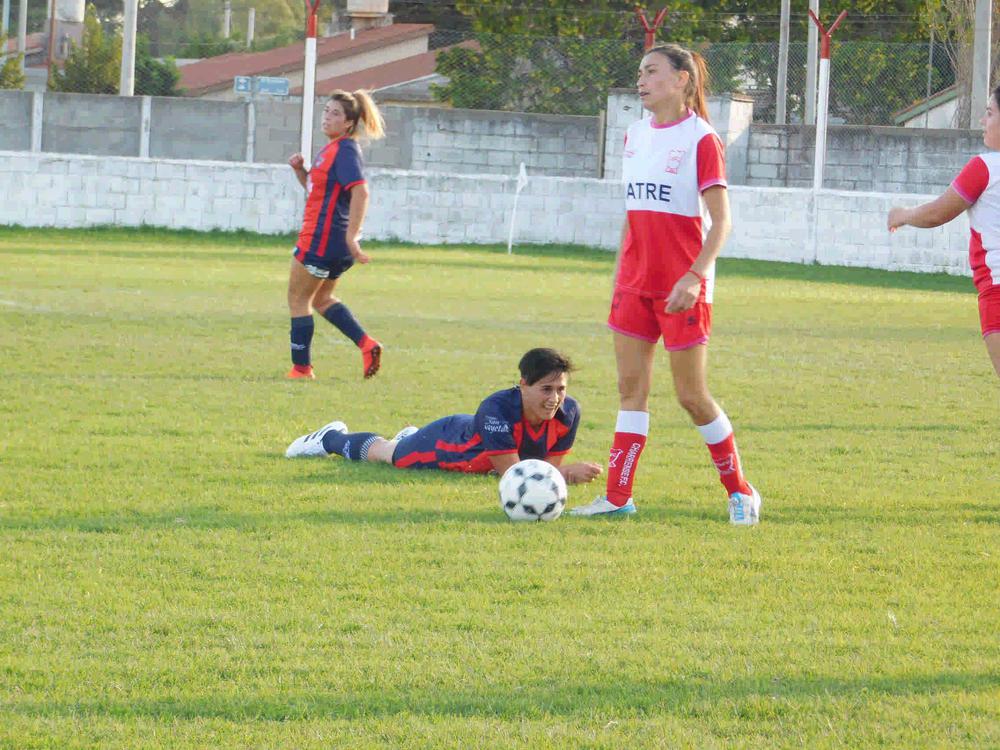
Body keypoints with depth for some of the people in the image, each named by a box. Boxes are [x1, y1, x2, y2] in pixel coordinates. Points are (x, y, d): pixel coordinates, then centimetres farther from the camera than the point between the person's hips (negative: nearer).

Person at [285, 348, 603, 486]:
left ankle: (410, 436, 73)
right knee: (387, 453, 28)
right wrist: (567, 473, -53)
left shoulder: (568, 413, -31)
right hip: (442, 443, -5)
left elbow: (550, 466, -20)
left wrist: (562, 473, -43)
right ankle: (331, 438, 58)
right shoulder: (498, 409, -47)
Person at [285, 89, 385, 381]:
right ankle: (366, 344, 10)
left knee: (298, 299, 1)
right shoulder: (333, 148, 14)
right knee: (321, 298, 21)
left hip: (323, 237, -10)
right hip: (335, 242, 10)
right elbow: (314, 187, 26)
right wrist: (300, 170, 6)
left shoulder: (345, 150, -16)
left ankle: (301, 368, 5)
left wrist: (351, 236, -32)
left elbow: (360, 192, -27)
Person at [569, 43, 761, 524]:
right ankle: (618, 497, 4)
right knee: (630, 385, 3)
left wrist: (694, 277, -23)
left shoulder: (700, 140, -10)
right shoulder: (636, 136, 11)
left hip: (682, 286, -6)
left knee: (692, 396, -3)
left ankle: (740, 492, 12)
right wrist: (618, 274, 16)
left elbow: (720, 222, -13)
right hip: (635, 282, 6)